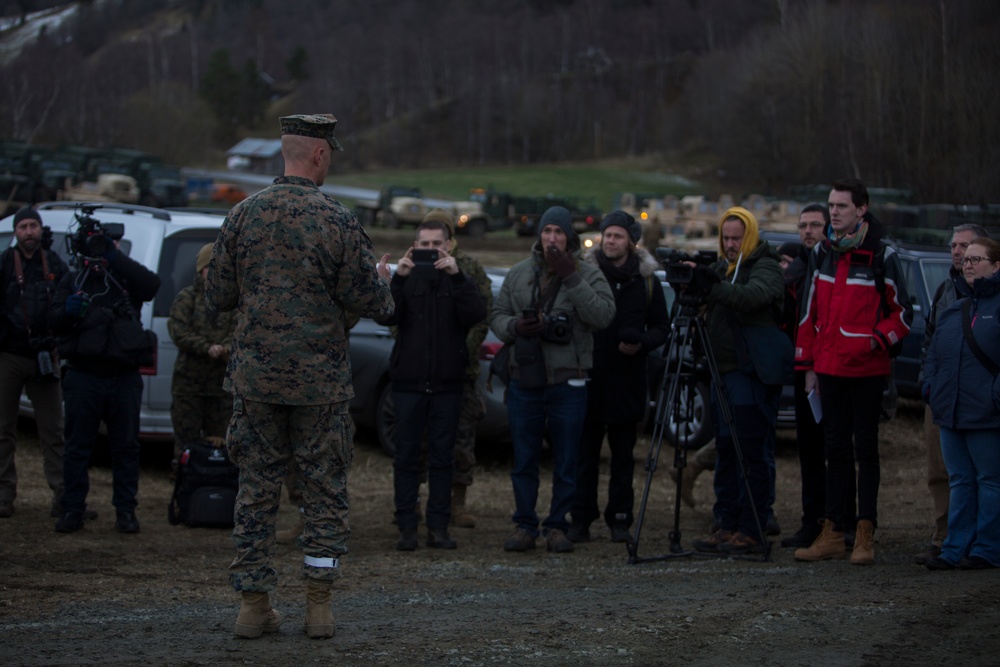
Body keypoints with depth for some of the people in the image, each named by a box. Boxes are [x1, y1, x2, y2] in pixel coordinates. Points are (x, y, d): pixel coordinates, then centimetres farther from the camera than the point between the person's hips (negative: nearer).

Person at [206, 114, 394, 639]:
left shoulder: (242, 216, 0)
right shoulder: (338, 222, -10)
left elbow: (218, 296, 5)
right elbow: (371, 303, -8)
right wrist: (381, 283, 15)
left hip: (254, 378, 3)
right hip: (320, 381, -3)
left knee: (256, 489, 8)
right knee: (325, 492, 7)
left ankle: (253, 604, 8)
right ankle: (318, 606, 5)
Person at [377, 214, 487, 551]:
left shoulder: (460, 280, 7)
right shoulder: (406, 278, 7)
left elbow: (476, 315, -12)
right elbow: (385, 317, -9)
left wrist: (456, 275, -20)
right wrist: (398, 278, -20)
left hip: (447, 383, 0)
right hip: (408, 381, 0)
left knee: (442, 457, 4)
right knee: (406, 457, 0)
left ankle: (438, 527, 7)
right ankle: (407, 528, 3)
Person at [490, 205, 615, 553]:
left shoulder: (588, 274, 1)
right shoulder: (519, 273, 11)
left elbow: (603, 315, -14)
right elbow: (497, 315, 14)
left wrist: (571, 277, -18)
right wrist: (514, 326, -8)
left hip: (568, 384, -2)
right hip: (524, 381, 2)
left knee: (566, 462, 3)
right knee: (524, 459, 6)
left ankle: (557, 527, 12)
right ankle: (524, 525, 14)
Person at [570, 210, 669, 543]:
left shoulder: (646, 280, 7)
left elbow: (662, 327, 11)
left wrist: (642, 344, -9)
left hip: (627, 381, 1)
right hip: (588, 377, -1)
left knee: (623, 454, 5)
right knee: (585, 452, -1)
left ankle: (620, 519, 12)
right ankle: (580, 519, 4)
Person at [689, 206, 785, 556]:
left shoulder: (765, 268, -5)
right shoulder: (721, 268, 19)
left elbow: (753, 297, -25)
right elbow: (710, 312, 12)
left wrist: (711, 288, -38)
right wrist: (690, 283, -8)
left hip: (752, 373, -8)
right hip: (723, 371, 8)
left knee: (752, 455, -7)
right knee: (726, 453, 10)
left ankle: (752, 532, -6)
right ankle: (727, 527, 15)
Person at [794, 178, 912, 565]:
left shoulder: (881, 256, -6)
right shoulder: (822, 254, 9)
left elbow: (902, 314, -1)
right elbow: (810, 311, 13)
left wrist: (875, 341, -17)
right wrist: (808, 365, 10)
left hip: (867, 370, -5)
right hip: (829, 370, 5)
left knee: (866, 449, 1)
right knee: (836, 449, 7)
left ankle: (866, 534, 5)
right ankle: (833, 534, 10)